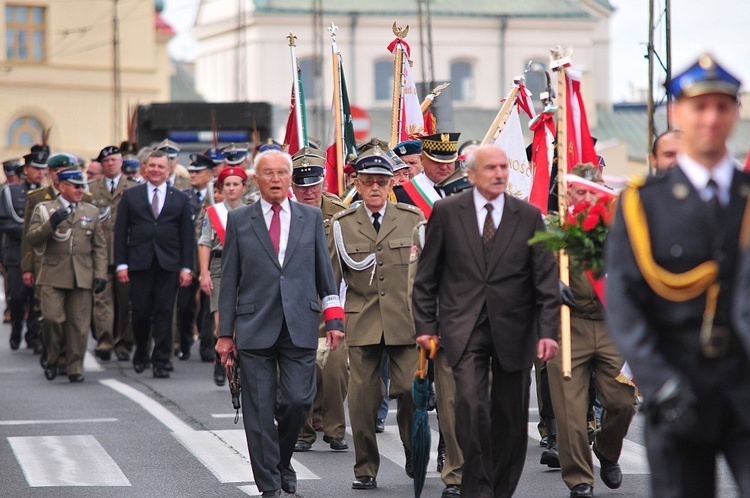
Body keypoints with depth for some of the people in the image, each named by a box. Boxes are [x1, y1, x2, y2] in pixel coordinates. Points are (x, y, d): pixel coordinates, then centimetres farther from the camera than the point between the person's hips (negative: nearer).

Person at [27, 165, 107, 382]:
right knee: (52, 319, -10)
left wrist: (101, 274, 4)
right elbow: (32, 239, -1)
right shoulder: (44, 209, 9)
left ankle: (75, 368, 8)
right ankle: (51, 360, 11)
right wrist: (51, 224, -17)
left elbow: (99, 247, 14)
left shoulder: (92, 212, 15)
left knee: (79, 325, -1)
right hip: (52, 276, -2)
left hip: (82, 277, 2)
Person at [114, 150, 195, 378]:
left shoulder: (180, 199, 10)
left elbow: (187, 236, 8)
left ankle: (161, 361, 1)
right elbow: (120, 231, 6)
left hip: (168, 265, 0)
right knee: (140, 312, 0)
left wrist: (186, 267, 0)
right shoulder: (130, 196, 9)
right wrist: (121, 263, -2)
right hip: (139, 263, 0)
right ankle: (141, 354, 22)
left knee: (164, 312, -3)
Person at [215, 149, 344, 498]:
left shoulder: (311, 218, 10)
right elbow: (229, 280, 6)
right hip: (255, 327, -1)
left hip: (300, 327, 1)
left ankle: (282, 459, 22)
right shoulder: (239, 220, 7)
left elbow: (325, 272, 12)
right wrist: (225, 332, 2)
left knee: (298, 400, -6)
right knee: (259, 409, -2)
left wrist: (334, 318, 3)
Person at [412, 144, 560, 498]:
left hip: (513, 330, 2)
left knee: (511, 416, 7)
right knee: (472, 405, -18)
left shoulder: (529, 216, 5)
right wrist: (425, 326, 2)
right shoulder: (447, 212, 3)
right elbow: (426, 276, 7)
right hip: (464, 327, -2)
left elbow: (546, 280, 4)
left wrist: (548, 331, -4)